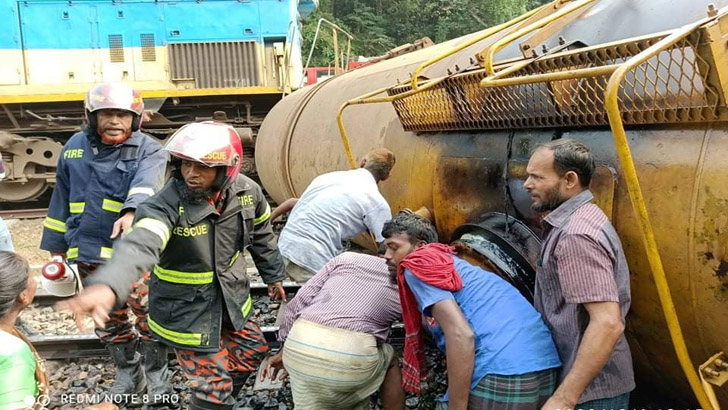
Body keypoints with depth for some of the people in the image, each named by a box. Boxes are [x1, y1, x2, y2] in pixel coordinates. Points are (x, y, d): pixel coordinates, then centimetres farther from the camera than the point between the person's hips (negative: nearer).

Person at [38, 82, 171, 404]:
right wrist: (56, 243, 18)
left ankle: (156, 373, 28)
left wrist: (131, 212, -50)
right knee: (110, 320, 17)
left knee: (149, 316, 5)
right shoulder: (74, 147, 7)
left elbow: (145, 184, -30)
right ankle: (127, 372, 38)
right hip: (90, 253, 4)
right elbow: (62, 199, 15)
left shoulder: (148, 150, -8)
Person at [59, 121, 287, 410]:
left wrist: (273, 275, 18)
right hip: (186, 309, -6)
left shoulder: (246, 192, -12)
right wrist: (106, 286, -68)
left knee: (251, 353, 25)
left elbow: (262, 236, 7)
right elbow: (139, 245, -49)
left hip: (231, 297, 6)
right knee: (213, 385, 3)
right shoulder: (168, 205, -29)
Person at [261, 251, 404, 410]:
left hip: (298, 343, 2)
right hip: (349, 354, -2)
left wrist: (284, 351, 25)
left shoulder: (346, 258, 21)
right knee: (390, 359, 31)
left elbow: (298, 304, 16)